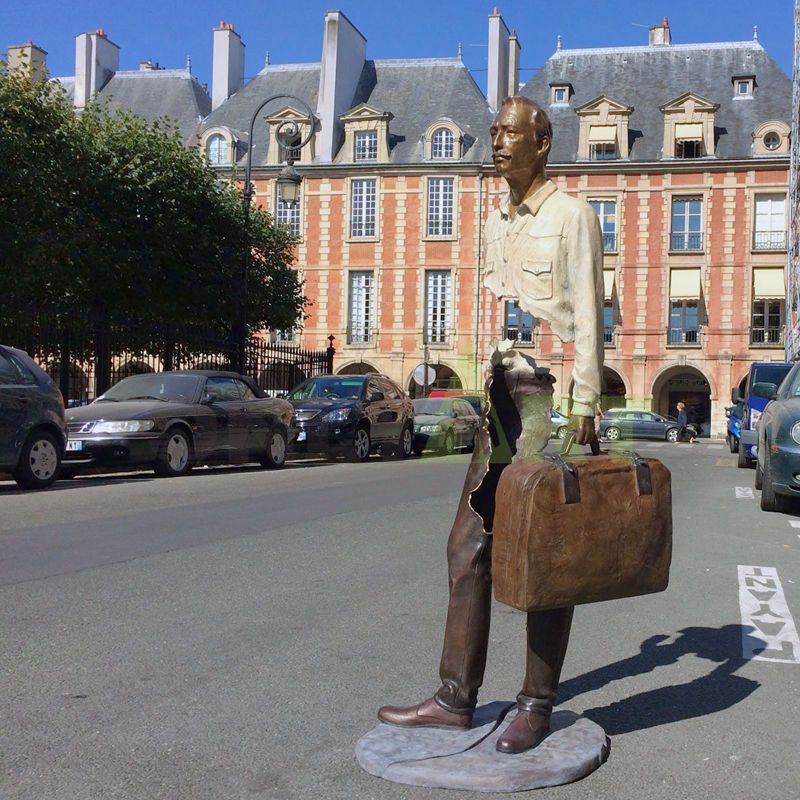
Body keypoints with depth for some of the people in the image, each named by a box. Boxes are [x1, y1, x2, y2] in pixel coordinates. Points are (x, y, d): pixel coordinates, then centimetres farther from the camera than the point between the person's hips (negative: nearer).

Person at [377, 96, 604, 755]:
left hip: (551, 396, -7)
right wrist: (482, 394, 12)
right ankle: (457, 698, 11)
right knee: (469, 544, 4)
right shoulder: (497, 223, 19)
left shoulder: (571, 215, -1)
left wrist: (585, 405, -16)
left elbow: (587, 318, -8)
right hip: (503, 396, 7)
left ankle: (538, 703, 9)